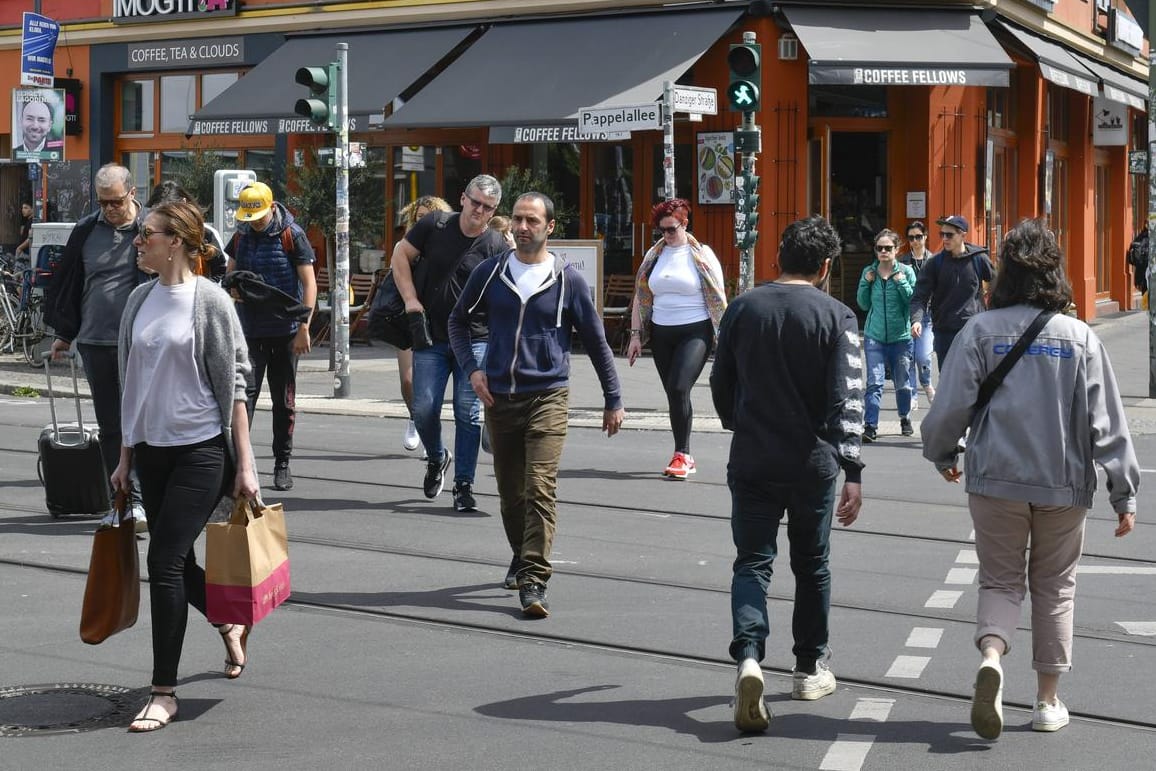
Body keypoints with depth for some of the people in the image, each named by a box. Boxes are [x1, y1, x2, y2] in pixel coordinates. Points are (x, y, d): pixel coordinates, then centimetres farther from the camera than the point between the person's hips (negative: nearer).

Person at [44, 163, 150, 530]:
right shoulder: (86, 230, 7)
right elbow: (67, 281, 16)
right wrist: (64, 332, 18)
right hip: (95, 342, 4)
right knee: (110, 427, 8)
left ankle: (137, 500, -1)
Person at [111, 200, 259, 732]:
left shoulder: (209, 300, -8)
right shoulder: (140, 300, 9)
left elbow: (232, 385, -9)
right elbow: (132, 385, 16)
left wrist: (244, 464, -11)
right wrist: (125, 456, 15)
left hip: (202, 448, -6)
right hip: (153, 450, 6)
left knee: (166, 562, -9)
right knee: (176, 564, 11)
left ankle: (164, 693, -1)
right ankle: (230, 623, 40)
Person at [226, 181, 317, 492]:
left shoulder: (292, 235, -5)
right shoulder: (241, 236, 8)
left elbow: (309, 282, -7)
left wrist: (304, 327, -13)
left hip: (284, 331, -3)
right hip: (249, 331, 3)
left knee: (284, 400, 6)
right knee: (245, 392, -10)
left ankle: (282, 464, 16)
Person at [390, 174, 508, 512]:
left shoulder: (497, 247, -3)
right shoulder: (435, 225, 0)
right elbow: (400, 255, 10)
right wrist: (410, 298, -1)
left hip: (475, 340, -1)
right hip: (431, 338, 1)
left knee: (469, 412, -5)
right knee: (424, 409, -2)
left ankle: (464, 485, 5)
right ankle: (436, 458, 29)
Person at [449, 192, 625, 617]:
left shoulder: (567, 279, 0)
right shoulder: (490, 272, 5)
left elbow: (596, 341, 7)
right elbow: (459, 320, 18)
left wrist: (613, 399, 8)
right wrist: (471, 367, 2)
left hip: (547, 398, -3)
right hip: (499, 398, 3)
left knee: (540, 490, -15)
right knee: (510, 492, 13)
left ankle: (533, 582, -17)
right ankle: (522, 557, 36)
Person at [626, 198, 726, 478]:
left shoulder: (702, 255, -2)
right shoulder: (654, 255, 10)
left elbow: (718, 298, -2)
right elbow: (640, 296, 14)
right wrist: (635, 334, 8)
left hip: (695, 332, -5)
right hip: (661, 333, 5)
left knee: (679, 388, -19)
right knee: (673, 394, 7)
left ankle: (681, 454, -13)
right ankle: (685, 458, 15)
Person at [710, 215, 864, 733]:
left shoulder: (742, 308, 1)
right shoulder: (836, 316, -7)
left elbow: (720, 383, 9)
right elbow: (846, 399, -12)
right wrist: (852, 471, -12)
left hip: (751, 461, 1)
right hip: (811, 462, -1)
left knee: (752, 562, 3)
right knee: (812, 566, 15)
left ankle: (748, 657, -20)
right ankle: (810, 670, 25)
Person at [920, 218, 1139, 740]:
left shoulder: (981, 331, -6)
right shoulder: (1080, 338, -4)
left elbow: (950, 406, -6)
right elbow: (1107, 422, -5)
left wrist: (941, 454, 15)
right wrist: (1125, 494, 1)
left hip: (995, 481, 0)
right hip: (1063, 483, 1)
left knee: (1000, 580, 12)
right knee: (1054, 587, 15)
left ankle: (992, 654, -17)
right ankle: (1048, 701, 19)